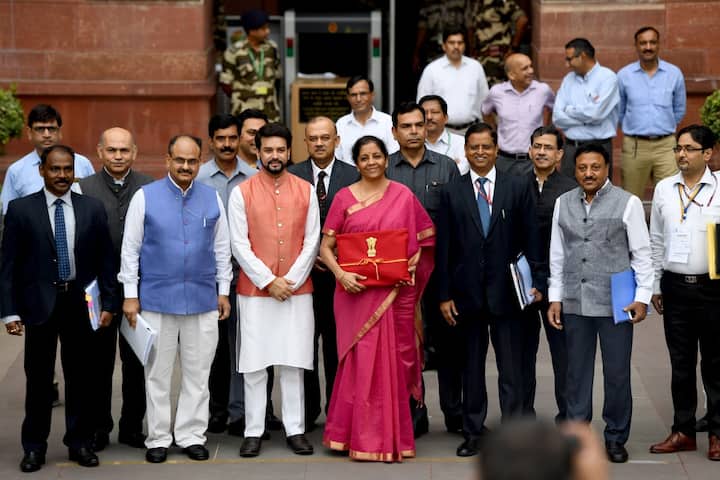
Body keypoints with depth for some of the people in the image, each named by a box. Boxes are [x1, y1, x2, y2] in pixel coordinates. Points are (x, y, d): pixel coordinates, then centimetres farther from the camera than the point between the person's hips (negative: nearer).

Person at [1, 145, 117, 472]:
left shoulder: (93, 209, 4)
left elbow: (105, 260, 7)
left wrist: (108, 303, 1)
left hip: (81, 302, 2)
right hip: (39, 303, -1)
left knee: (80, 375, 8)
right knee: (38, 377, 4)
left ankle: (79, 442, 19)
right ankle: (34, 447, 14)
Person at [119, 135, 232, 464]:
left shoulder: (212, 199, 7)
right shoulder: (145, 197, 0)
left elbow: (221, 248, 12)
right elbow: (130, 249, 1)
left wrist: (223, 291, 11)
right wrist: (130, 295, -2)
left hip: (202, 301, 2)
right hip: (156, 300, -2)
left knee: (197, 374, 7)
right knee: (157, 374, 5)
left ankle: (191, 436, 16)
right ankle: (158, 439, 14)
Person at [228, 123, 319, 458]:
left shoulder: (305, 191, 5)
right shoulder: (241, 193, 0)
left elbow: (312, 241, 3)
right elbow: (240, 245, -3)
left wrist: (291, 280, -7)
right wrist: (268, 281, -10)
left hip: (297, 290, 1)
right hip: (254, 291, -1)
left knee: (293, 363, 4)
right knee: (254, 365, 1)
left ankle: (295, 430, 10)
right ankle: (253, 432, 7)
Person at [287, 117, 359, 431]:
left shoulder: (353, 177, 2)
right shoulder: (291, 177, 4)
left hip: (339, 273, 0)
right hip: (303, 272, 0)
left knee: (337, 346, 4)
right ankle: (306, 412, 14)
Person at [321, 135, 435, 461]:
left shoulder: (403, 196, 4)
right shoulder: (344, 198, 3)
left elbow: (426, 235, 13)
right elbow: (325, 246, 2)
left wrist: (414, 261, -3)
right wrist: (341, 274, -14)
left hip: (394, 293, 1)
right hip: (356, 292, -1)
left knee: (391, 360, 4)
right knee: (361, 361, -1)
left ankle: (391, 437, 15)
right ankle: (363, 438, 9)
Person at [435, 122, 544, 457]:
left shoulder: (518, 188, 3)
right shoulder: (452, 192, 5)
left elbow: (530, 239, 3)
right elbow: (444, 248, 3)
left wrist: (536, 282, -2)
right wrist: (444, 295, 0)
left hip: (506, 291, -1)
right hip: (467, 292, 1)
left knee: (510, 367, 0)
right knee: (471, 366, 9)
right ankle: (473, 433, 17)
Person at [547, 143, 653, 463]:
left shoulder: (627, 203, -2)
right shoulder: (563, 203, 9)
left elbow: (641, 254, -1)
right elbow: (557, 255, 12)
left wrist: (642, 297, -6)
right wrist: (555, 298, 9)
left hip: (615, 303, -3)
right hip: (574, 303, 3)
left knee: (617, 373, 3)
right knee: (577, 372, 9)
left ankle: (615, 437, 15)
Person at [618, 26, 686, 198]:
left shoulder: (674, 74, 4)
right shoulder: (624, 75, 2)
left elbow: (679, 110, 16)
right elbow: (618, 111, 14)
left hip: (665, 145, 0)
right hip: (634, 145, 0)